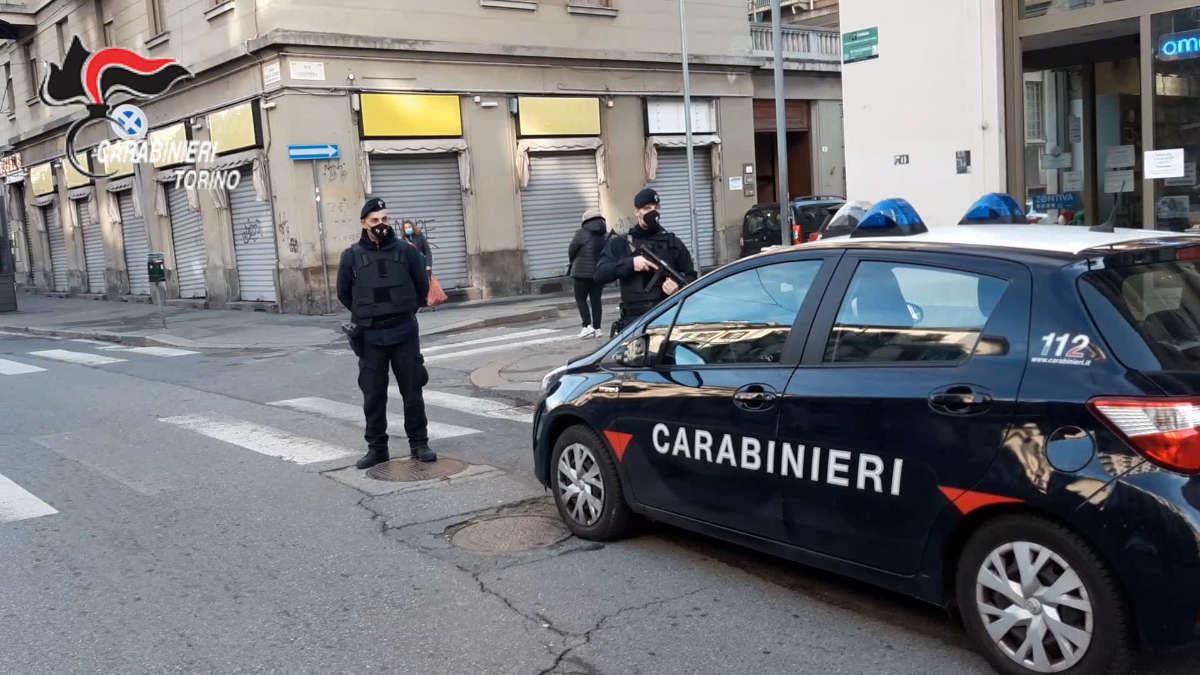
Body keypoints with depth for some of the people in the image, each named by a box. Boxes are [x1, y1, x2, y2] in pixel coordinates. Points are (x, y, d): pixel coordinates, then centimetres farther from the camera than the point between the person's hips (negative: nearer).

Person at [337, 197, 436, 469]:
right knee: (373, 395, 6)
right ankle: (376, 447, 17)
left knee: (412, 391, 6)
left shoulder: (406, 251, -1)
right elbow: (343, 293, 11)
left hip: (404, 334, 0)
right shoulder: (352, 256, -1)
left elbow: (422, 287, 11)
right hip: (370, 337, 0)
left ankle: (419, 443, 17)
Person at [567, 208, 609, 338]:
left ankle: (588, 325, -6)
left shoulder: (582, 233, -11)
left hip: (583, 272, -4)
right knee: (596, 300, 11)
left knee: (580, 299, 6)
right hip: (600, 273, 4)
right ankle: (597, 328, 10)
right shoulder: (607, 235, 2)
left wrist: (574, 263, 15)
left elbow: (571, 251, -3)